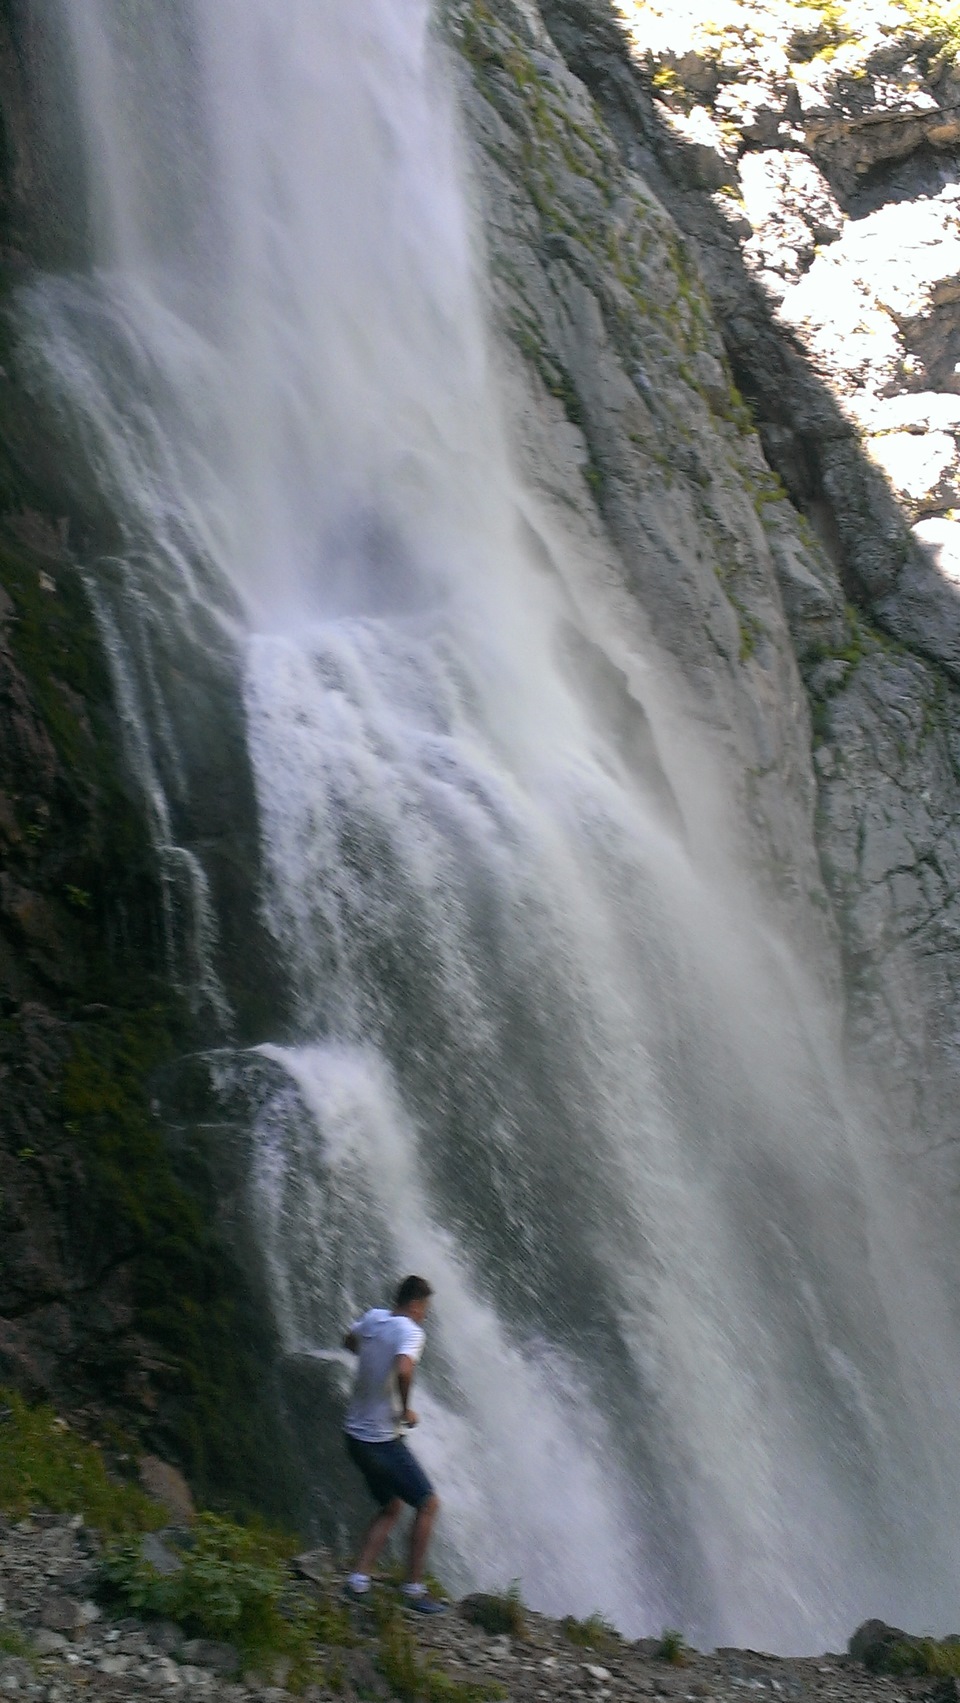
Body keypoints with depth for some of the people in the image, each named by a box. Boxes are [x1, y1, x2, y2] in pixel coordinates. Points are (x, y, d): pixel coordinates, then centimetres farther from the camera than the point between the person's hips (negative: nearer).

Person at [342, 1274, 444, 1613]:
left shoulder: (373, 1318, 6)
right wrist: (406, 1410, -19)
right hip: (382, 1441, -8)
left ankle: (359, 1579, 13)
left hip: (355, 1434, 8)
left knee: (391, 1507, 21)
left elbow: (349, 1341, 28)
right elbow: (403, 1371, -35)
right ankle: (414, 1588, 8)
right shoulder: (410, 1331, -16)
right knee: (427, 1504, 7)